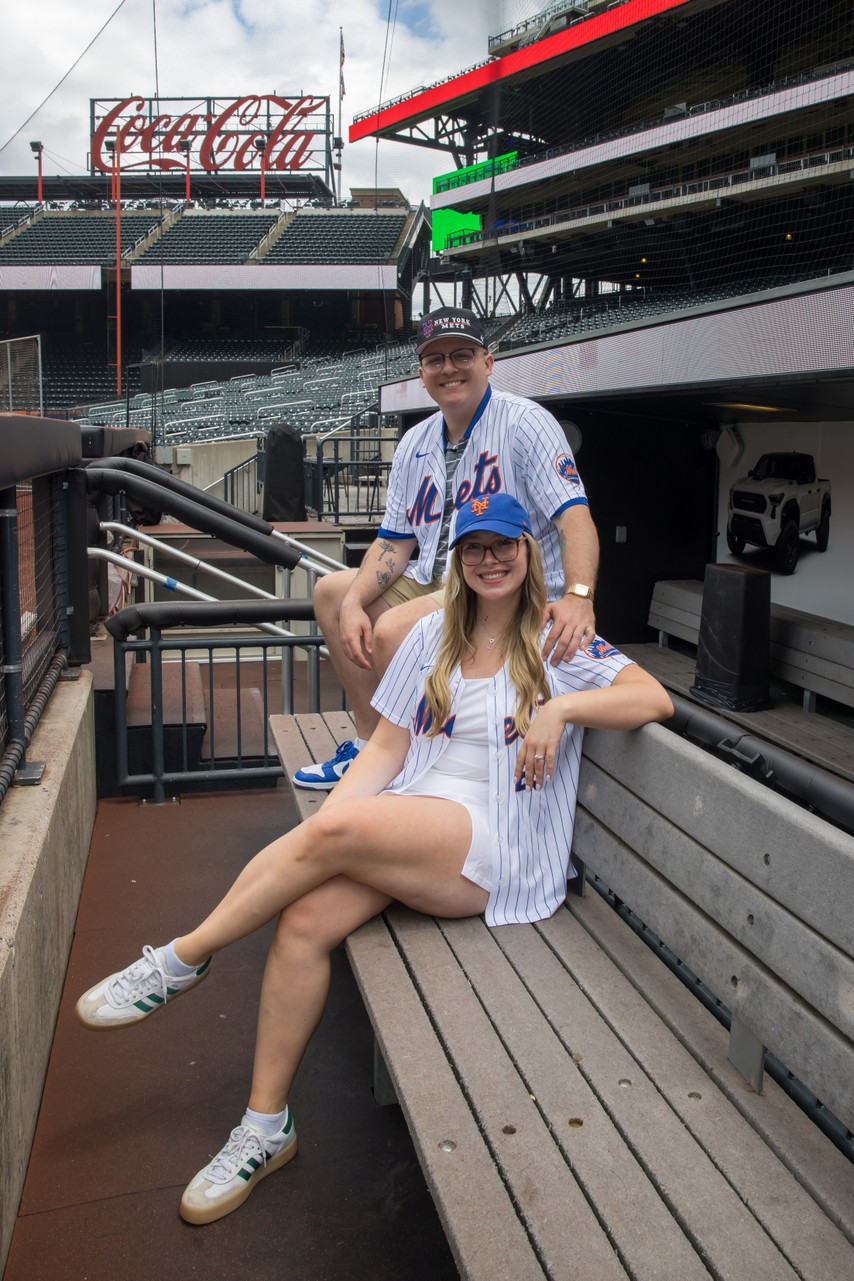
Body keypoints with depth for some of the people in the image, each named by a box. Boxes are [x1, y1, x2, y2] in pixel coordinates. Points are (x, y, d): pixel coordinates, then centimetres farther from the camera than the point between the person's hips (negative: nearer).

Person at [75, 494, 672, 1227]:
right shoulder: (433, 637, 15)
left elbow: (655, 700, -5)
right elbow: (387, 748, 10)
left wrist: (561, 707, -18)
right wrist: (318, 826, -4)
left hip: (499, 848, -4)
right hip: (409, 825, 5)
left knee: (339, 830, -30)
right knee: (305, 920, -21)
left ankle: (183, 960, -10)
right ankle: (266, 1126, -4)